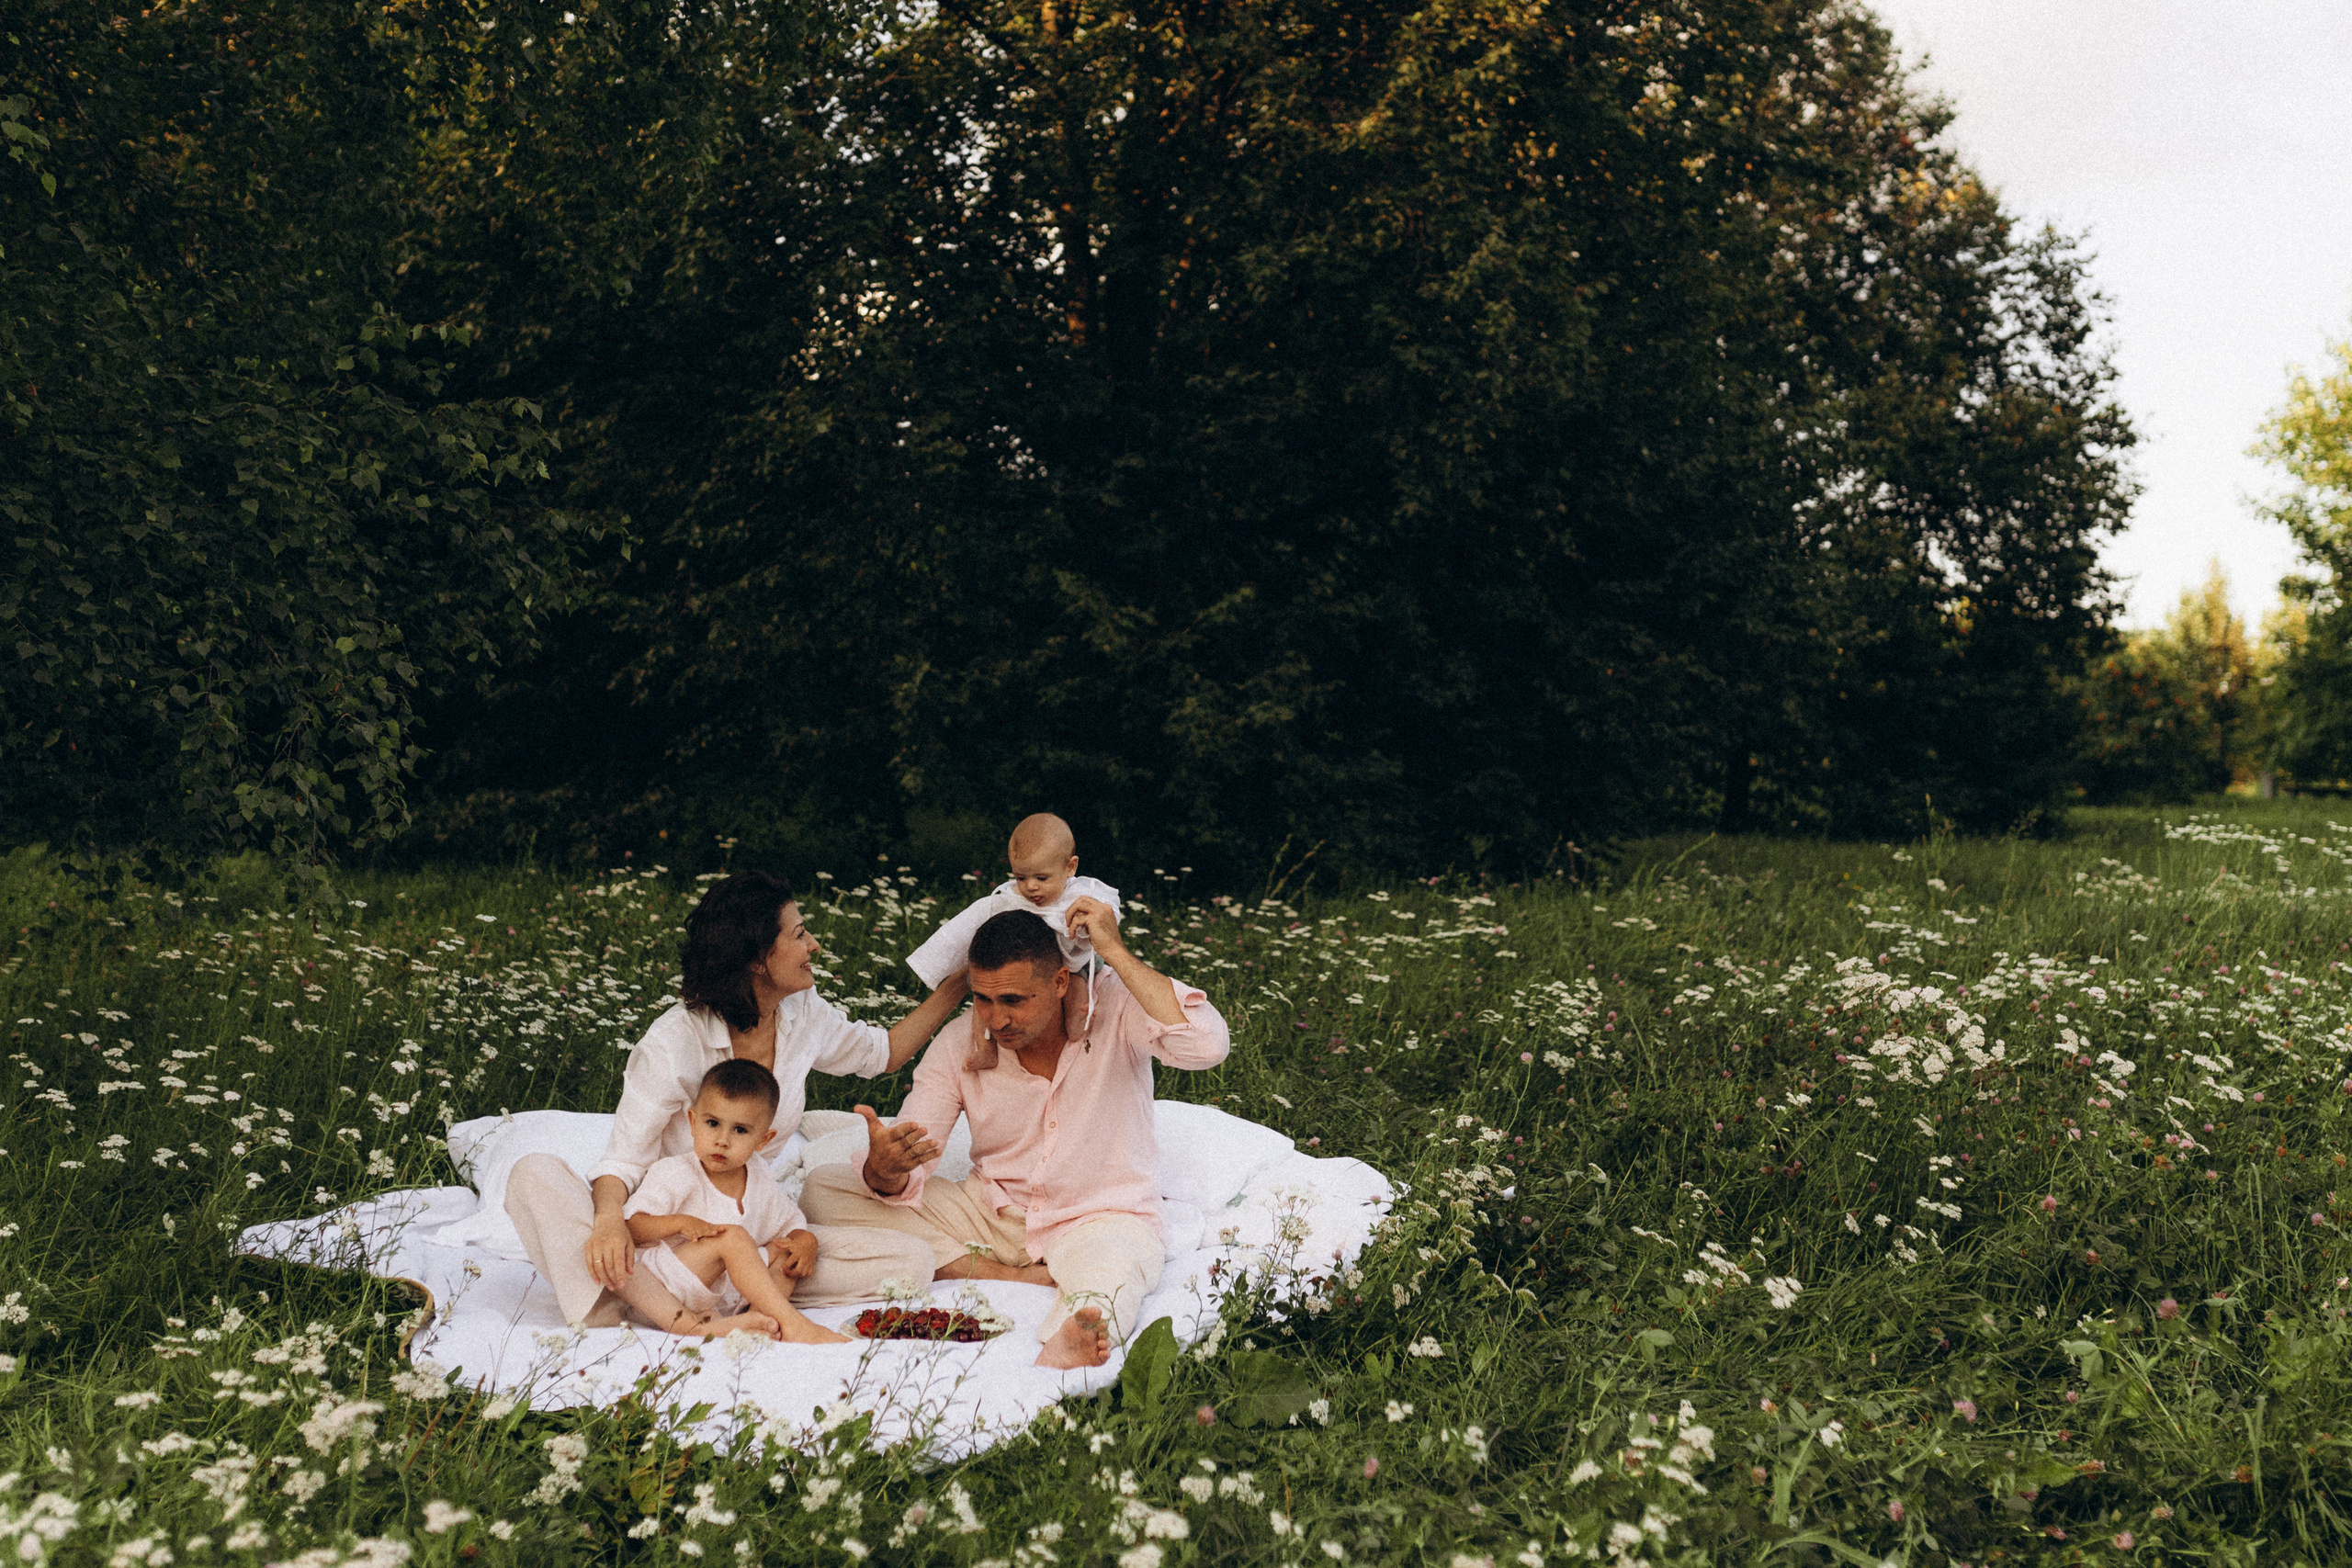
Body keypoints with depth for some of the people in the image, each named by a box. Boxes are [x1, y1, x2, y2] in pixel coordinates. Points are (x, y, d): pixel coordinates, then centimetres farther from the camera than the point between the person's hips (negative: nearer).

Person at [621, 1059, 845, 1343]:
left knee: (790, 1255, 0)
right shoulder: (674, 1174, -4)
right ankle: (793, 1326, -34)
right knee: (733, 1236, -25)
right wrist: (680, 1222, -25)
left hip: (720, 1302, 7)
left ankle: (750, 1321, -27)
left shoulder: (766, 1196, 11)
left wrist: (806, 1242, 1)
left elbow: (795, 1225, 25)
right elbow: (629, 1226, -9)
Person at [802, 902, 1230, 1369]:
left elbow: (1208, 1045, -34)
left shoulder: (1117, 1005, -13)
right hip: (991, 1212, 4)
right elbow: (903, 1183, -8)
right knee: (822, 1188, -13)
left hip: (1099, 1220, -4)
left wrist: (1116, 954, -29)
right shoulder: (959, 1045, -6)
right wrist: (885, 1170, -34)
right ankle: (1009, 1277, -21)